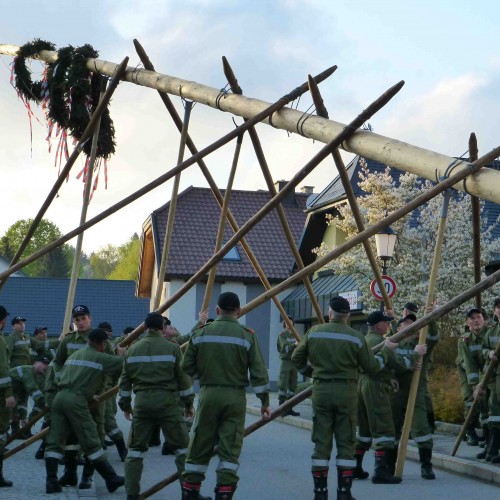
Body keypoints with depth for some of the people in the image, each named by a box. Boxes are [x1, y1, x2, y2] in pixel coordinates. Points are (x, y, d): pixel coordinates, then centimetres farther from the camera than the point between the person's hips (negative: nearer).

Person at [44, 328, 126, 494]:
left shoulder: (74, 355, 24)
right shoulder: (100, 357, 3)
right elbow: (122, 363, 7)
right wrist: (122, 354, 30)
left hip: (59, 397, 7)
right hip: (76, 400, -7)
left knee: (54, 441, 6)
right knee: (91, 441, -2)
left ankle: (51, 481, 1)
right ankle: (111, 479, 5)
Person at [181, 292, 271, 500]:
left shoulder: (201, 333, 2)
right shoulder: (247, 335, -3)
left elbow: (186, 368, 4)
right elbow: (258, 373, -5)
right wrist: (265, 401, 2)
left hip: (208, 394, 2)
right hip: (235, 396, -1)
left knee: (200, 447, 10)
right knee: (230, 448, 3)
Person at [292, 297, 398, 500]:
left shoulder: (314, 332, 1)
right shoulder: (356, 337, -5)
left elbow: (297, 358, 9)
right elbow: (372, 367, 1)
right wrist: (386, 350, 17)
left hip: (321, 390, 2)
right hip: (346, 391, -2)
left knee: (321, 443, 7)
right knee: (346, 443, 6)